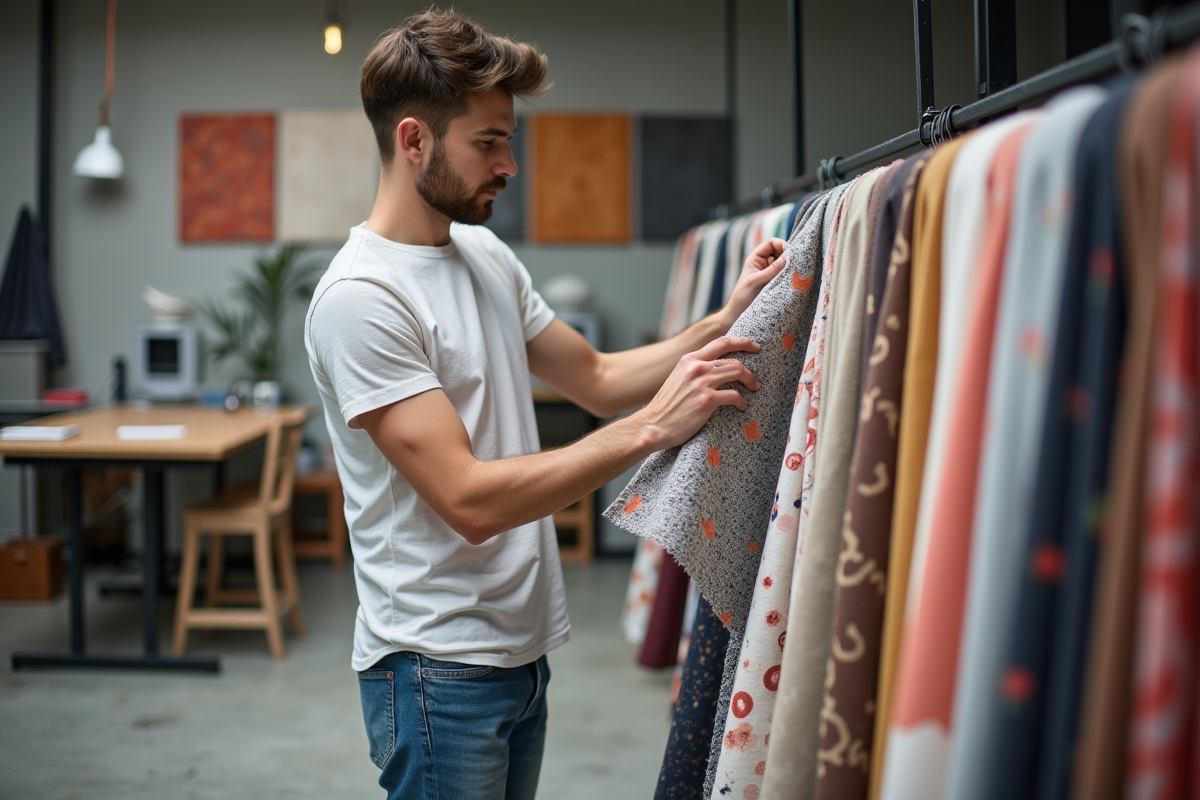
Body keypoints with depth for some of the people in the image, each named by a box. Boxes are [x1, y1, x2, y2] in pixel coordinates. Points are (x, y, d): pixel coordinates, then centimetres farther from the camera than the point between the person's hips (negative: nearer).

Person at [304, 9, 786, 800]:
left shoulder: (487, 255, 7)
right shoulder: (360, 297, -20)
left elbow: (596, 377, 14)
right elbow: (469, 501, -24)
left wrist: (727, 319, 0)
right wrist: (652, 427, -25)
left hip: (522, 647, 8)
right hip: (438, 667, -8)